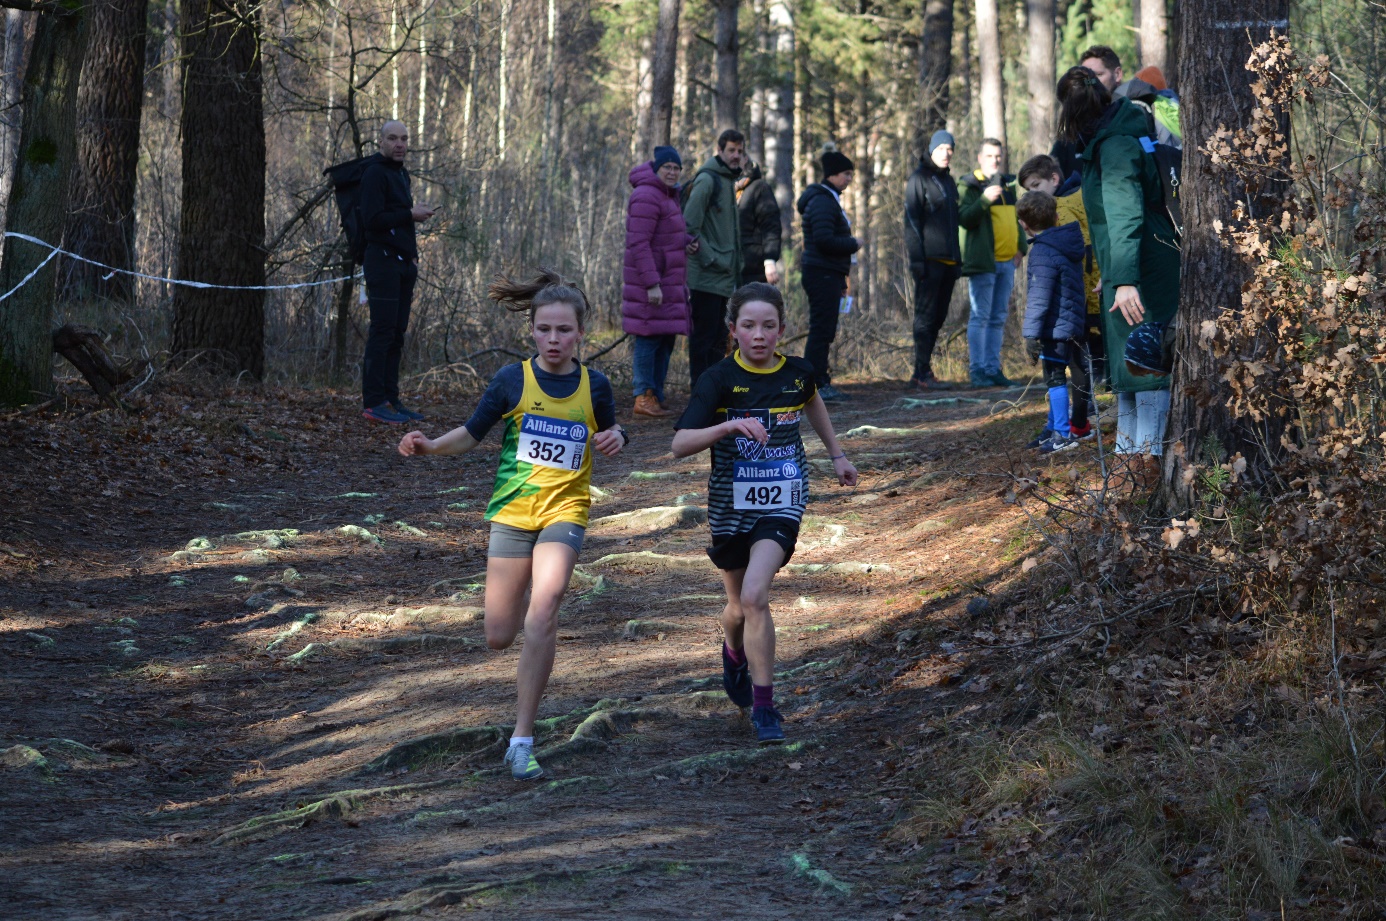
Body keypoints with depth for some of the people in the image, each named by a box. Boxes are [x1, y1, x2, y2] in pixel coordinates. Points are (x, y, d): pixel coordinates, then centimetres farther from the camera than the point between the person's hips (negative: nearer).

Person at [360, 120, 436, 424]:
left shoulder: (402, 174, 20)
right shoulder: (375, 174, -9)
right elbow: (372, 219, -19)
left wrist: (413, 256, 16)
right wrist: (410, 214, -15)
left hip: (403, 261, 9)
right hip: (382, 259, -9)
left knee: (397, 333, 8)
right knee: (382, 331, -11)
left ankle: (390, 399, 11)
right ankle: (373, 402, -11)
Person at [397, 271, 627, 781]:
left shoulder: (593, 386, 1)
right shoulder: (513, 380, -3)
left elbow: (609, 429, 20)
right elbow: (472, 433, 4)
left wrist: (616, 439, -3)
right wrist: (429, 446, -14)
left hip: (564, 511, -1)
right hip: (512, 510, 1)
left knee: (542, 611, -23)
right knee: (499, 637, 2)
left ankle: (522, 740, -20)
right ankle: (537, 611, 43)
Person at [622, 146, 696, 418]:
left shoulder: (669, 196, 17)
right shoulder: (646, 197, -15)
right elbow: (639, 244, -20)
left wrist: (687, 242, 3)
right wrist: (652, 284, -24)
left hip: (668, 280, 10)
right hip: (650, 282, -10)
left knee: (666, 340, 11)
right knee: (649, 337, -9)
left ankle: (656, 398, 16)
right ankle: (644, 397, -6)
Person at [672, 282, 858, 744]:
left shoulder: (797, 373, -2)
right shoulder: (719, 380, -11)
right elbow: (680, 445, -20)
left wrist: (836, 454, 27)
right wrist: (729, 425, -34)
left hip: (782, 503, 0)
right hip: (731, 503, 0)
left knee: (754, 596, -20)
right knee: (740, 606, 15)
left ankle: (763, 704, -11)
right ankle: (734, 653, 52)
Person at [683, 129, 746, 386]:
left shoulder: (729, 181, 18)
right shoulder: (708, 180, -12)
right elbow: (689, 225, -18)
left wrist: (735, 266, 16)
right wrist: (710, 259, -18)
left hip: (724, 277, 9)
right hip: (706, 276, -9)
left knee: (718, 339, 12)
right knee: (703, 336, -6)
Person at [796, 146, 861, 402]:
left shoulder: (829, 199, 19)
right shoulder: (822, 202, -14)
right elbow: (824, 239, -24)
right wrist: (853, 244, -12)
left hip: (828, 274, 11)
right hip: (822, 274, -11)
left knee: (825, 330, 13)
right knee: (822, 329, -10)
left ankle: (821, 383, 17)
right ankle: (816, 384, -9)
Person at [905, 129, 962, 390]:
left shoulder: (949, 180, 19)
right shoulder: (919, 178, -3)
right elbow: (911, 220, -9)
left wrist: (958, 260, 15)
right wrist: (917, 258, -17)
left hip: (949, 260, 8)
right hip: (930, 260, -8)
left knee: (937, 317, 7)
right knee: (925, 316, -9)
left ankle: (921, 374, 11)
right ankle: (923, 374, -10)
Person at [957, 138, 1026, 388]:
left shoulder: (1009, 184, 17)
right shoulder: (970, 185, -4)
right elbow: (964, 219, -15)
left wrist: (1020, 246, 13)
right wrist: (984, 199, -28)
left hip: (1007, 262, 7)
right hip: (983, 261, -7)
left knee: (998, 319, 9)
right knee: (980, 316, -7)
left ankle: (993, 369, 13)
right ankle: (977, 370, -6)